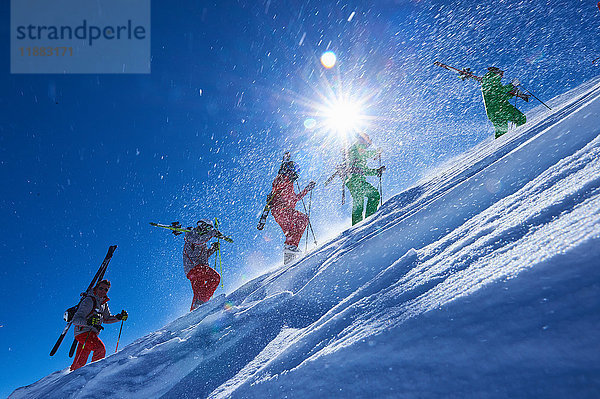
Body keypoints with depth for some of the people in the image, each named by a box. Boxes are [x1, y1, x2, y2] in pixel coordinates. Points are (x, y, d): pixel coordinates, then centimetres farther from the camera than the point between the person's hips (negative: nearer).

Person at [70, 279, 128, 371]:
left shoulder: (103, 303, 9)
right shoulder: (89, 301, -16)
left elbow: (106, 319, 19)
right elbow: (75, 319, -22)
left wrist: (119, 317, 3)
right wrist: (89, 321, -41)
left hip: (92, 334, 8)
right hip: (84, 332, -8)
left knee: (80, 363, 15)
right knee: (100, 348, -25)